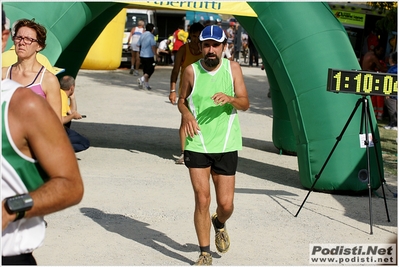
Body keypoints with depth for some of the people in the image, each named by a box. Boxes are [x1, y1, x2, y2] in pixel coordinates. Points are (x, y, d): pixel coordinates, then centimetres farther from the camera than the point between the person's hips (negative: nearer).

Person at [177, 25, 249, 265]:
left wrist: (230, 99, -22)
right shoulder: (191, 71, 0)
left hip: (226, 145, 1)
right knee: (202, 200, -4)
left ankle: (219, 224, 40)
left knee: (226, 204, 3)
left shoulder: (233, 68, 1)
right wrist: (186, 113, -9)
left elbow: (245, 103, -1)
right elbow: (181, 100, 13)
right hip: (197, 144, 0)